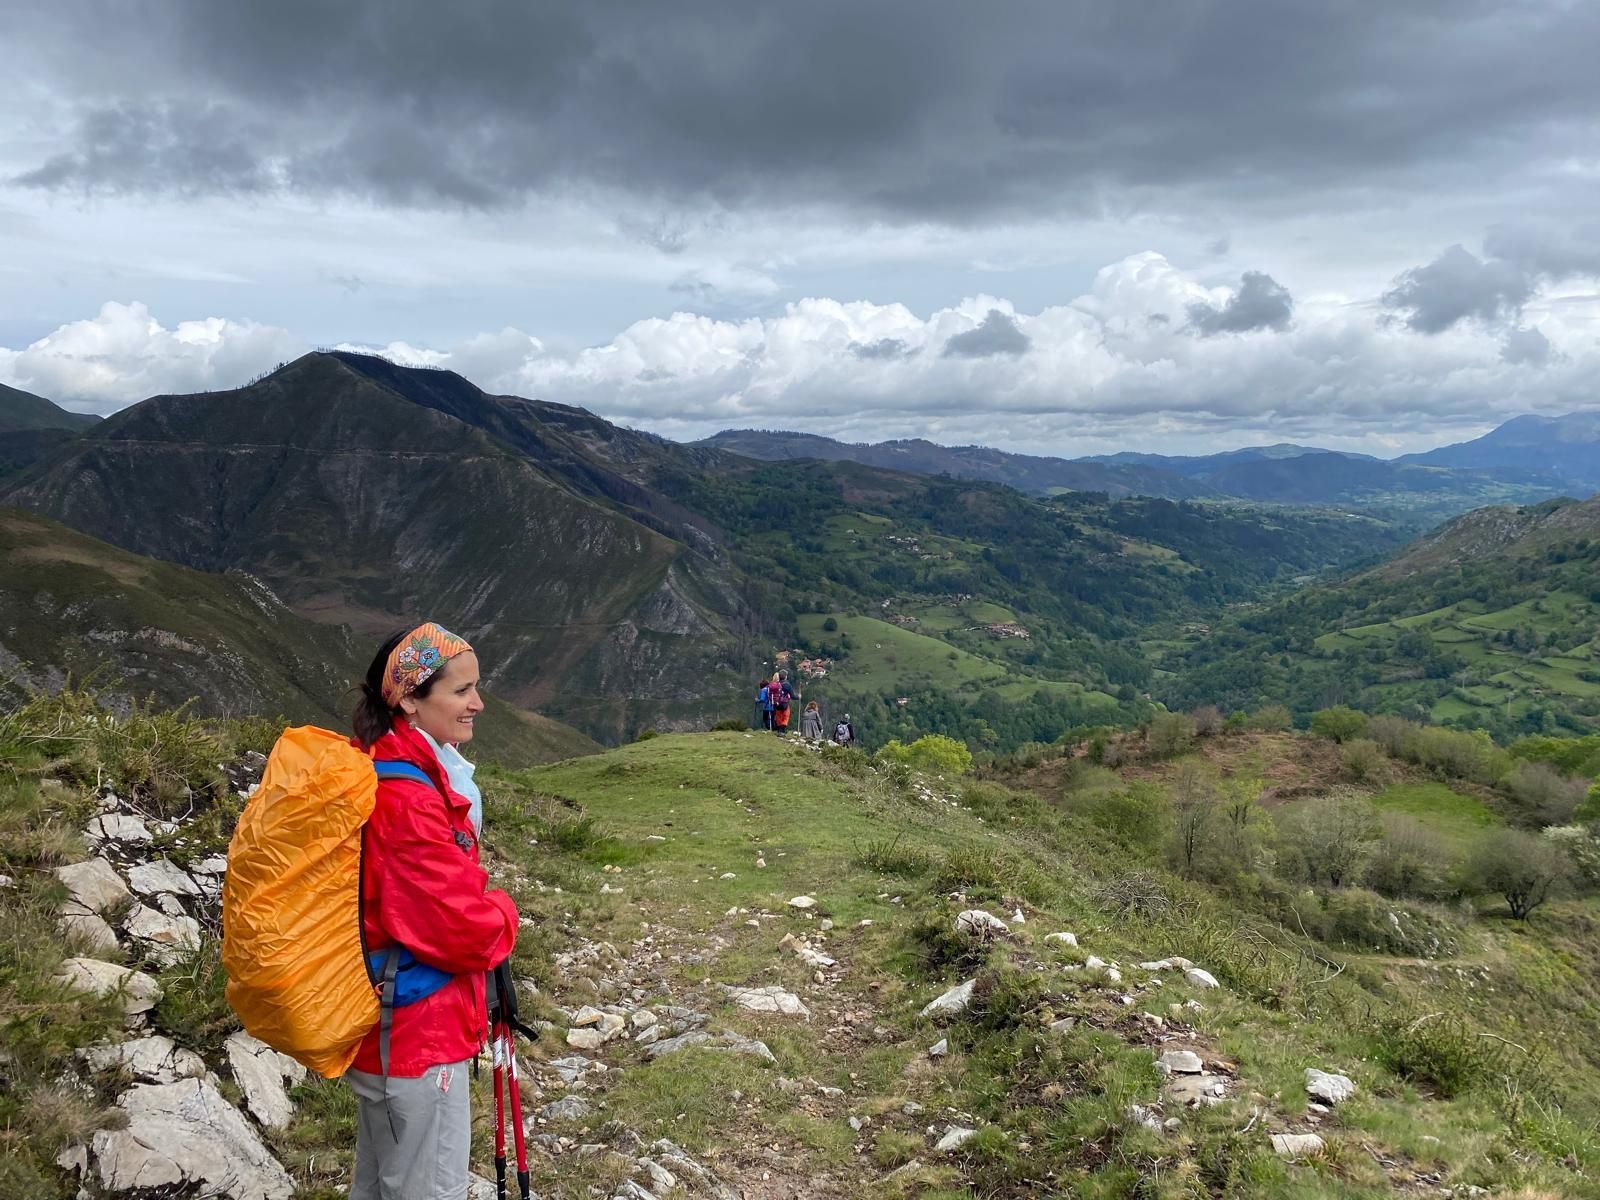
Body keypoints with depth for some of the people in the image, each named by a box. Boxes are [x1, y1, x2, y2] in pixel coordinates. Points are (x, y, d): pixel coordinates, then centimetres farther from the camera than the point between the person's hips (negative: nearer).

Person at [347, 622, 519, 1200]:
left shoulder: (388, 770, 5)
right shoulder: (407, 799, -27)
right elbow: (464, 927, -24)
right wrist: (502, 914, -5)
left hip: (382, 1022, 10)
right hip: (416, 1032, -10)